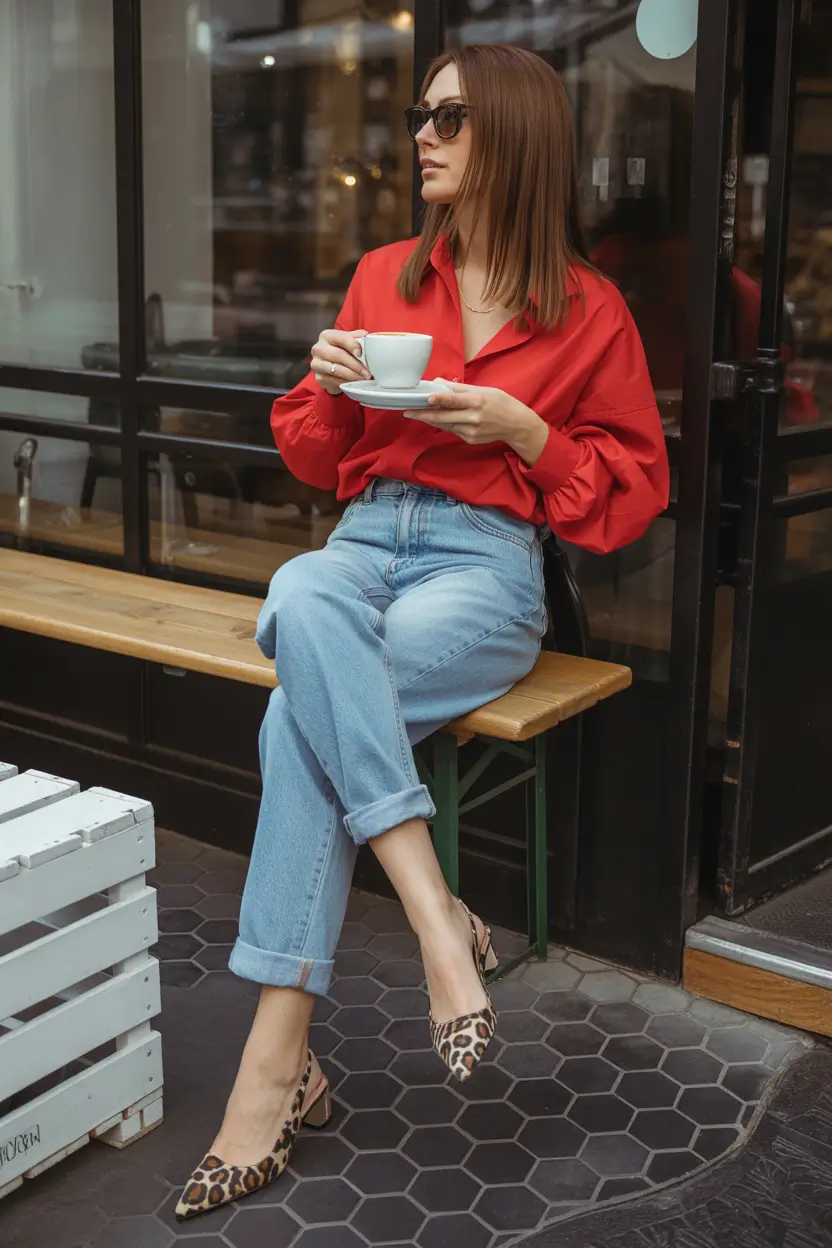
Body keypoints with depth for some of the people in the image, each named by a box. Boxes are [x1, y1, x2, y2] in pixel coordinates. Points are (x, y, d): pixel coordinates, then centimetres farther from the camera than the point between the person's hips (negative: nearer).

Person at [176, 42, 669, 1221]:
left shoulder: (589, 309, 4)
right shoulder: (383, 276, 15)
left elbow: (634, 488, 6)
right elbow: (316, 460, 20)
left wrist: (523, 430, -9)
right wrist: (328, 387, -3)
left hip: (487, 563, -3)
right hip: (363, 540, 4)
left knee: (301, 715, -31)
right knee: (301, 599, -35)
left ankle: (280, 1058, -26)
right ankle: (439, 922, -35)